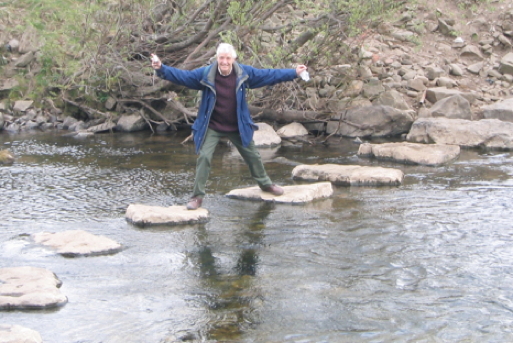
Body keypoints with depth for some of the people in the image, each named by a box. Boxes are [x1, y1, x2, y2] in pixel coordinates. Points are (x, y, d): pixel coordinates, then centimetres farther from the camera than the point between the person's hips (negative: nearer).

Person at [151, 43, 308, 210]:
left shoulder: (245, 73, -9)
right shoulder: (205, 74, -14)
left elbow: (269, 75, -1)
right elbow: (182, 76, -14)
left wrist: (294, 73, 0)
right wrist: (161, 69, -28)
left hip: (238, 127, 2)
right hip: (212, 127, -2)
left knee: (253, 155, 15)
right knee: (204, 157, -13)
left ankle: (265, 184, 40)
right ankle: (197, 196, -1)